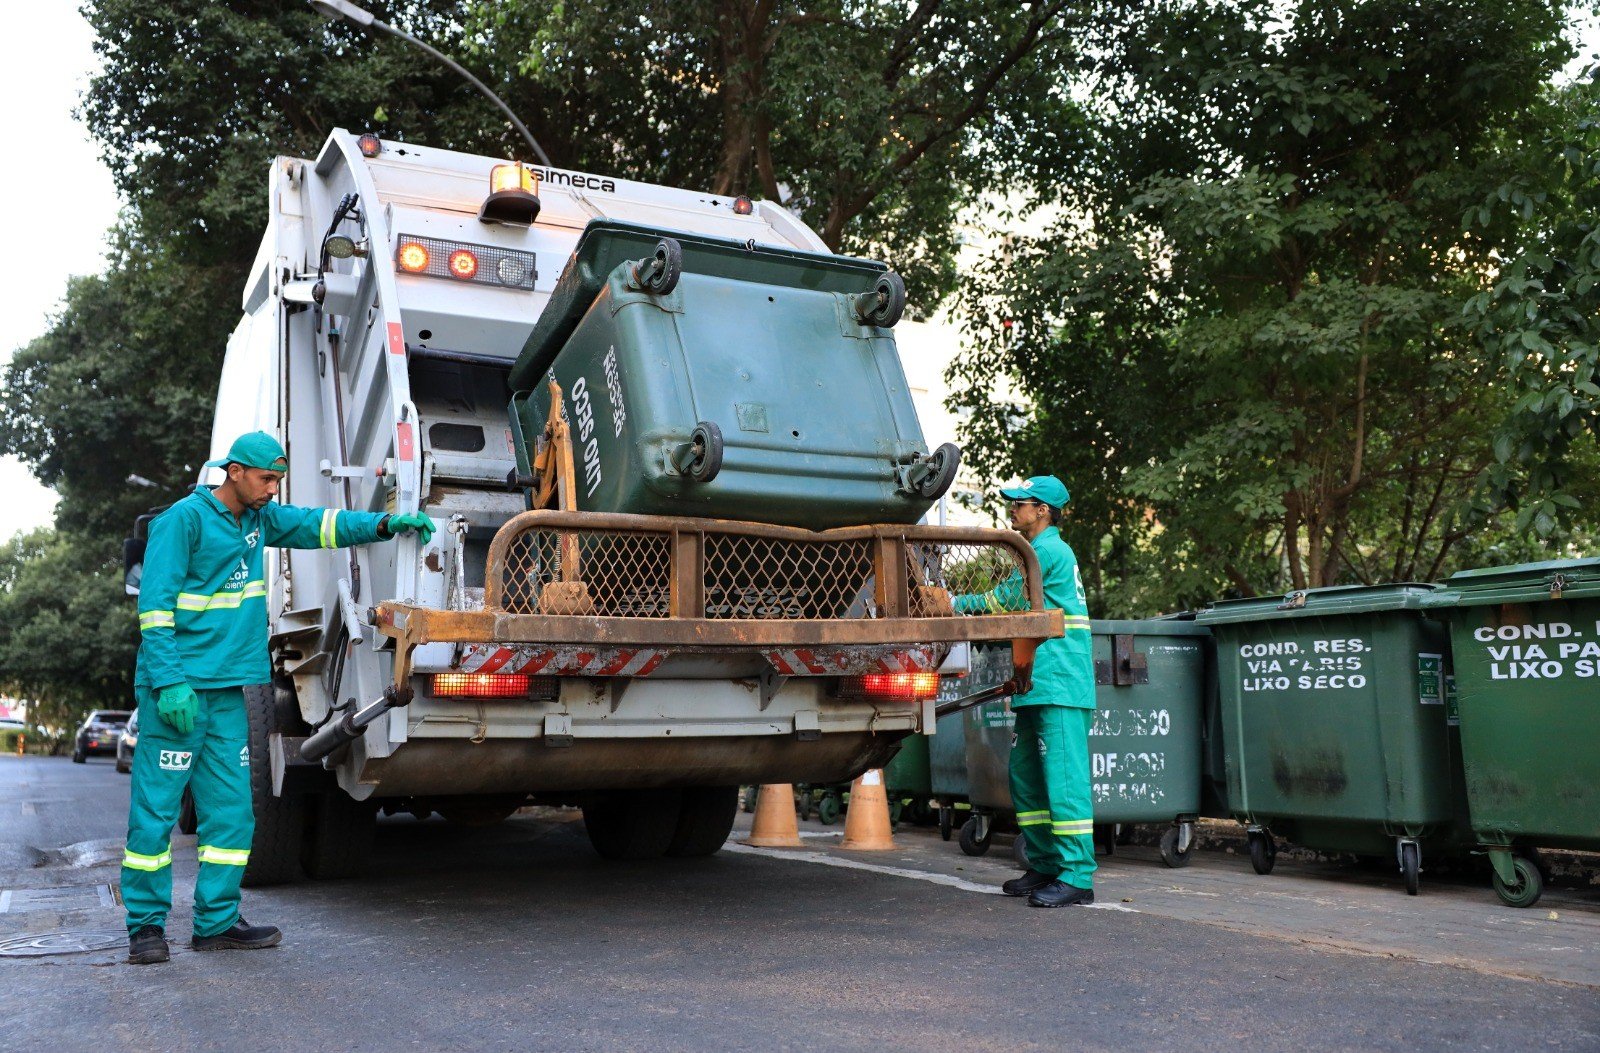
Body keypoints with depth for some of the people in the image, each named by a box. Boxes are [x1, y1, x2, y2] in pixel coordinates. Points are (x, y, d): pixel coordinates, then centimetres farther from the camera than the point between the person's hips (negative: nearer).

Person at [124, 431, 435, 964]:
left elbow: (316, 524, 21)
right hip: (178, 690, -7)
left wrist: (384, 524, 7)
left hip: (227, 690, 8)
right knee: (154, 809, -1)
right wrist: (169, 681, -20)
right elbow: (156, 604, -13)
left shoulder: (258, 518, 13)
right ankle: (146, 924, 10)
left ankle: (217, 921, 15)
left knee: (231, 812, 7)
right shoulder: (184, 518, -9)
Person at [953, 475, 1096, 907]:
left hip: (1060, 686, -10)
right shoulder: (1045, 552, 23)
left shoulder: (1049, 550, -8)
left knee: (1064, 778, -9)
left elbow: (1006, 599, -8)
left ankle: (1076, 876, -7)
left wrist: (956, 604, -1)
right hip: (1039, 688, 10)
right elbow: (1020, 610, 24)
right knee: (1026, 776, 12)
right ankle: (1045, 866, 19)